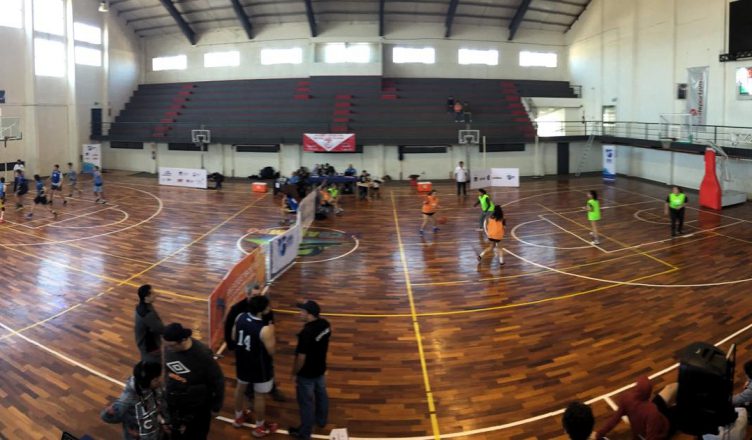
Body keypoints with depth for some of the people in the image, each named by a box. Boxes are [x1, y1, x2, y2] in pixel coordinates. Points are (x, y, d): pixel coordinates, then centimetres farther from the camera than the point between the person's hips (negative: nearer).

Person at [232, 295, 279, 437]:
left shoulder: (240, 317, -15)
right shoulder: (265, 330, -34)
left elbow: (234, 337, 1)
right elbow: (271, 351, -21)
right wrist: (271, 333, -11)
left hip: (242, 361, 6)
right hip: (259, 366, -6)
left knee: (241, 387, 29)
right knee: (260, 396, 15)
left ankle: (239, 417, 51)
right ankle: (260, 427, 34)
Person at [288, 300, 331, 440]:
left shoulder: (306, 333, -35)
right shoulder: (325, 324, -11)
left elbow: (301, 357, -26)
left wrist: (294, 373, -13)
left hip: (306, 374, -7)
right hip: (320, 368, 7)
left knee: (306, 402, 11)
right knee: (321, 394, 27)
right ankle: (321, 420, 50)